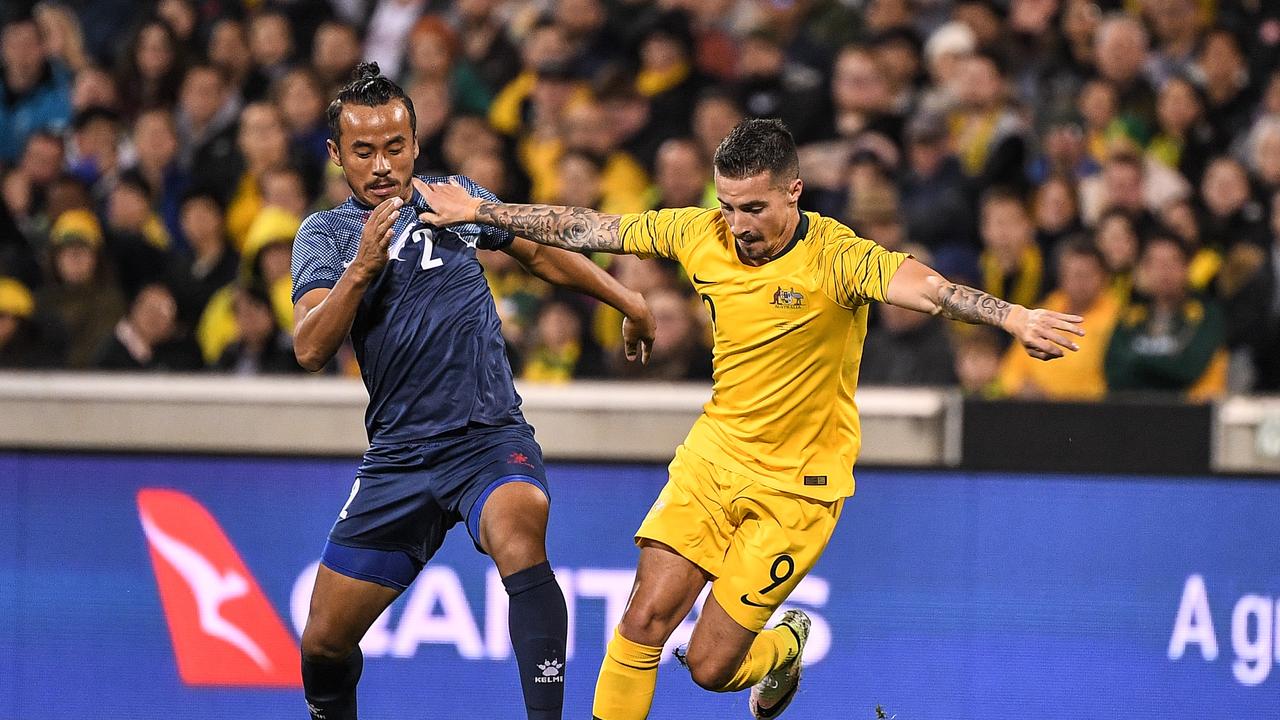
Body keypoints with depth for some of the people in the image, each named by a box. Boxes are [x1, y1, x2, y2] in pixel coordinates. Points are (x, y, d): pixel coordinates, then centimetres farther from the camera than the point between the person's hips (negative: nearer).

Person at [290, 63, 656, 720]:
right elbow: (310, 350, -11)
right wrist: (362, 268, -24)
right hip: (398, 459, 2)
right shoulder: (324, 235, 4)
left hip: (490, 438, -2)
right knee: (324, 642, 3)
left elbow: (541, 252, 26)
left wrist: (628, 301, 29)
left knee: (518, 533, -36)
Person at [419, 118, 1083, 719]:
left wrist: (1012, 317, -55)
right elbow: (586, 229, 5)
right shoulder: (699, 234, -6)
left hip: (796, 488, -4)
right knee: (645, 620, -9)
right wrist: (477, 211, 8)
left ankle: (784, 648, 33)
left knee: (711, 666, -3)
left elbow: (922, 286, -38)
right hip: (714, 456, 4)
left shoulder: (834, 258, -21)